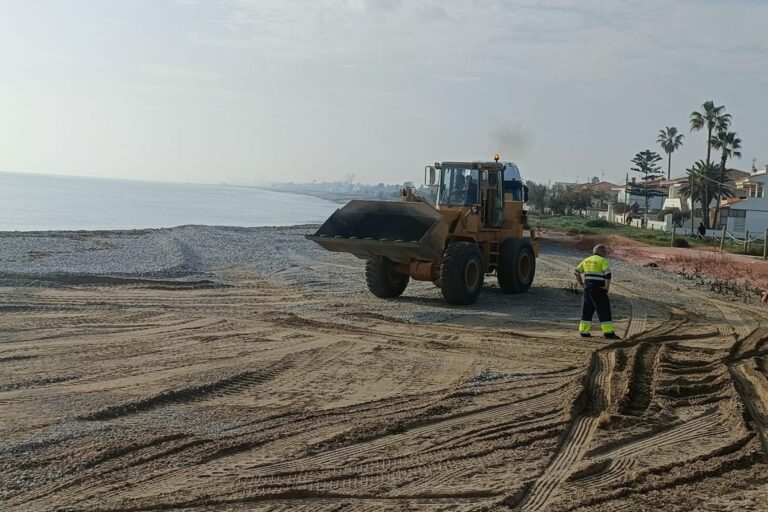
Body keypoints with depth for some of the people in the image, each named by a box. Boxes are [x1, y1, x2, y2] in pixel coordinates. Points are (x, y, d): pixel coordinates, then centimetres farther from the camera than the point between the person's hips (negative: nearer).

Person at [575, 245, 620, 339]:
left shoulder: (586, 260, 15)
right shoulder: (602, 260, -6)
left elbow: (577, 272, 15)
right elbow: (608, 273, -20)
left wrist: (582, 284, 16)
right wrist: (607, 287, -13)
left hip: (587, 289, 7)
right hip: (598, 289, -7)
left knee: (587, 310, 12)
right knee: (604, 311, -4)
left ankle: (583, 331, 12)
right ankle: (608, 332, -6)